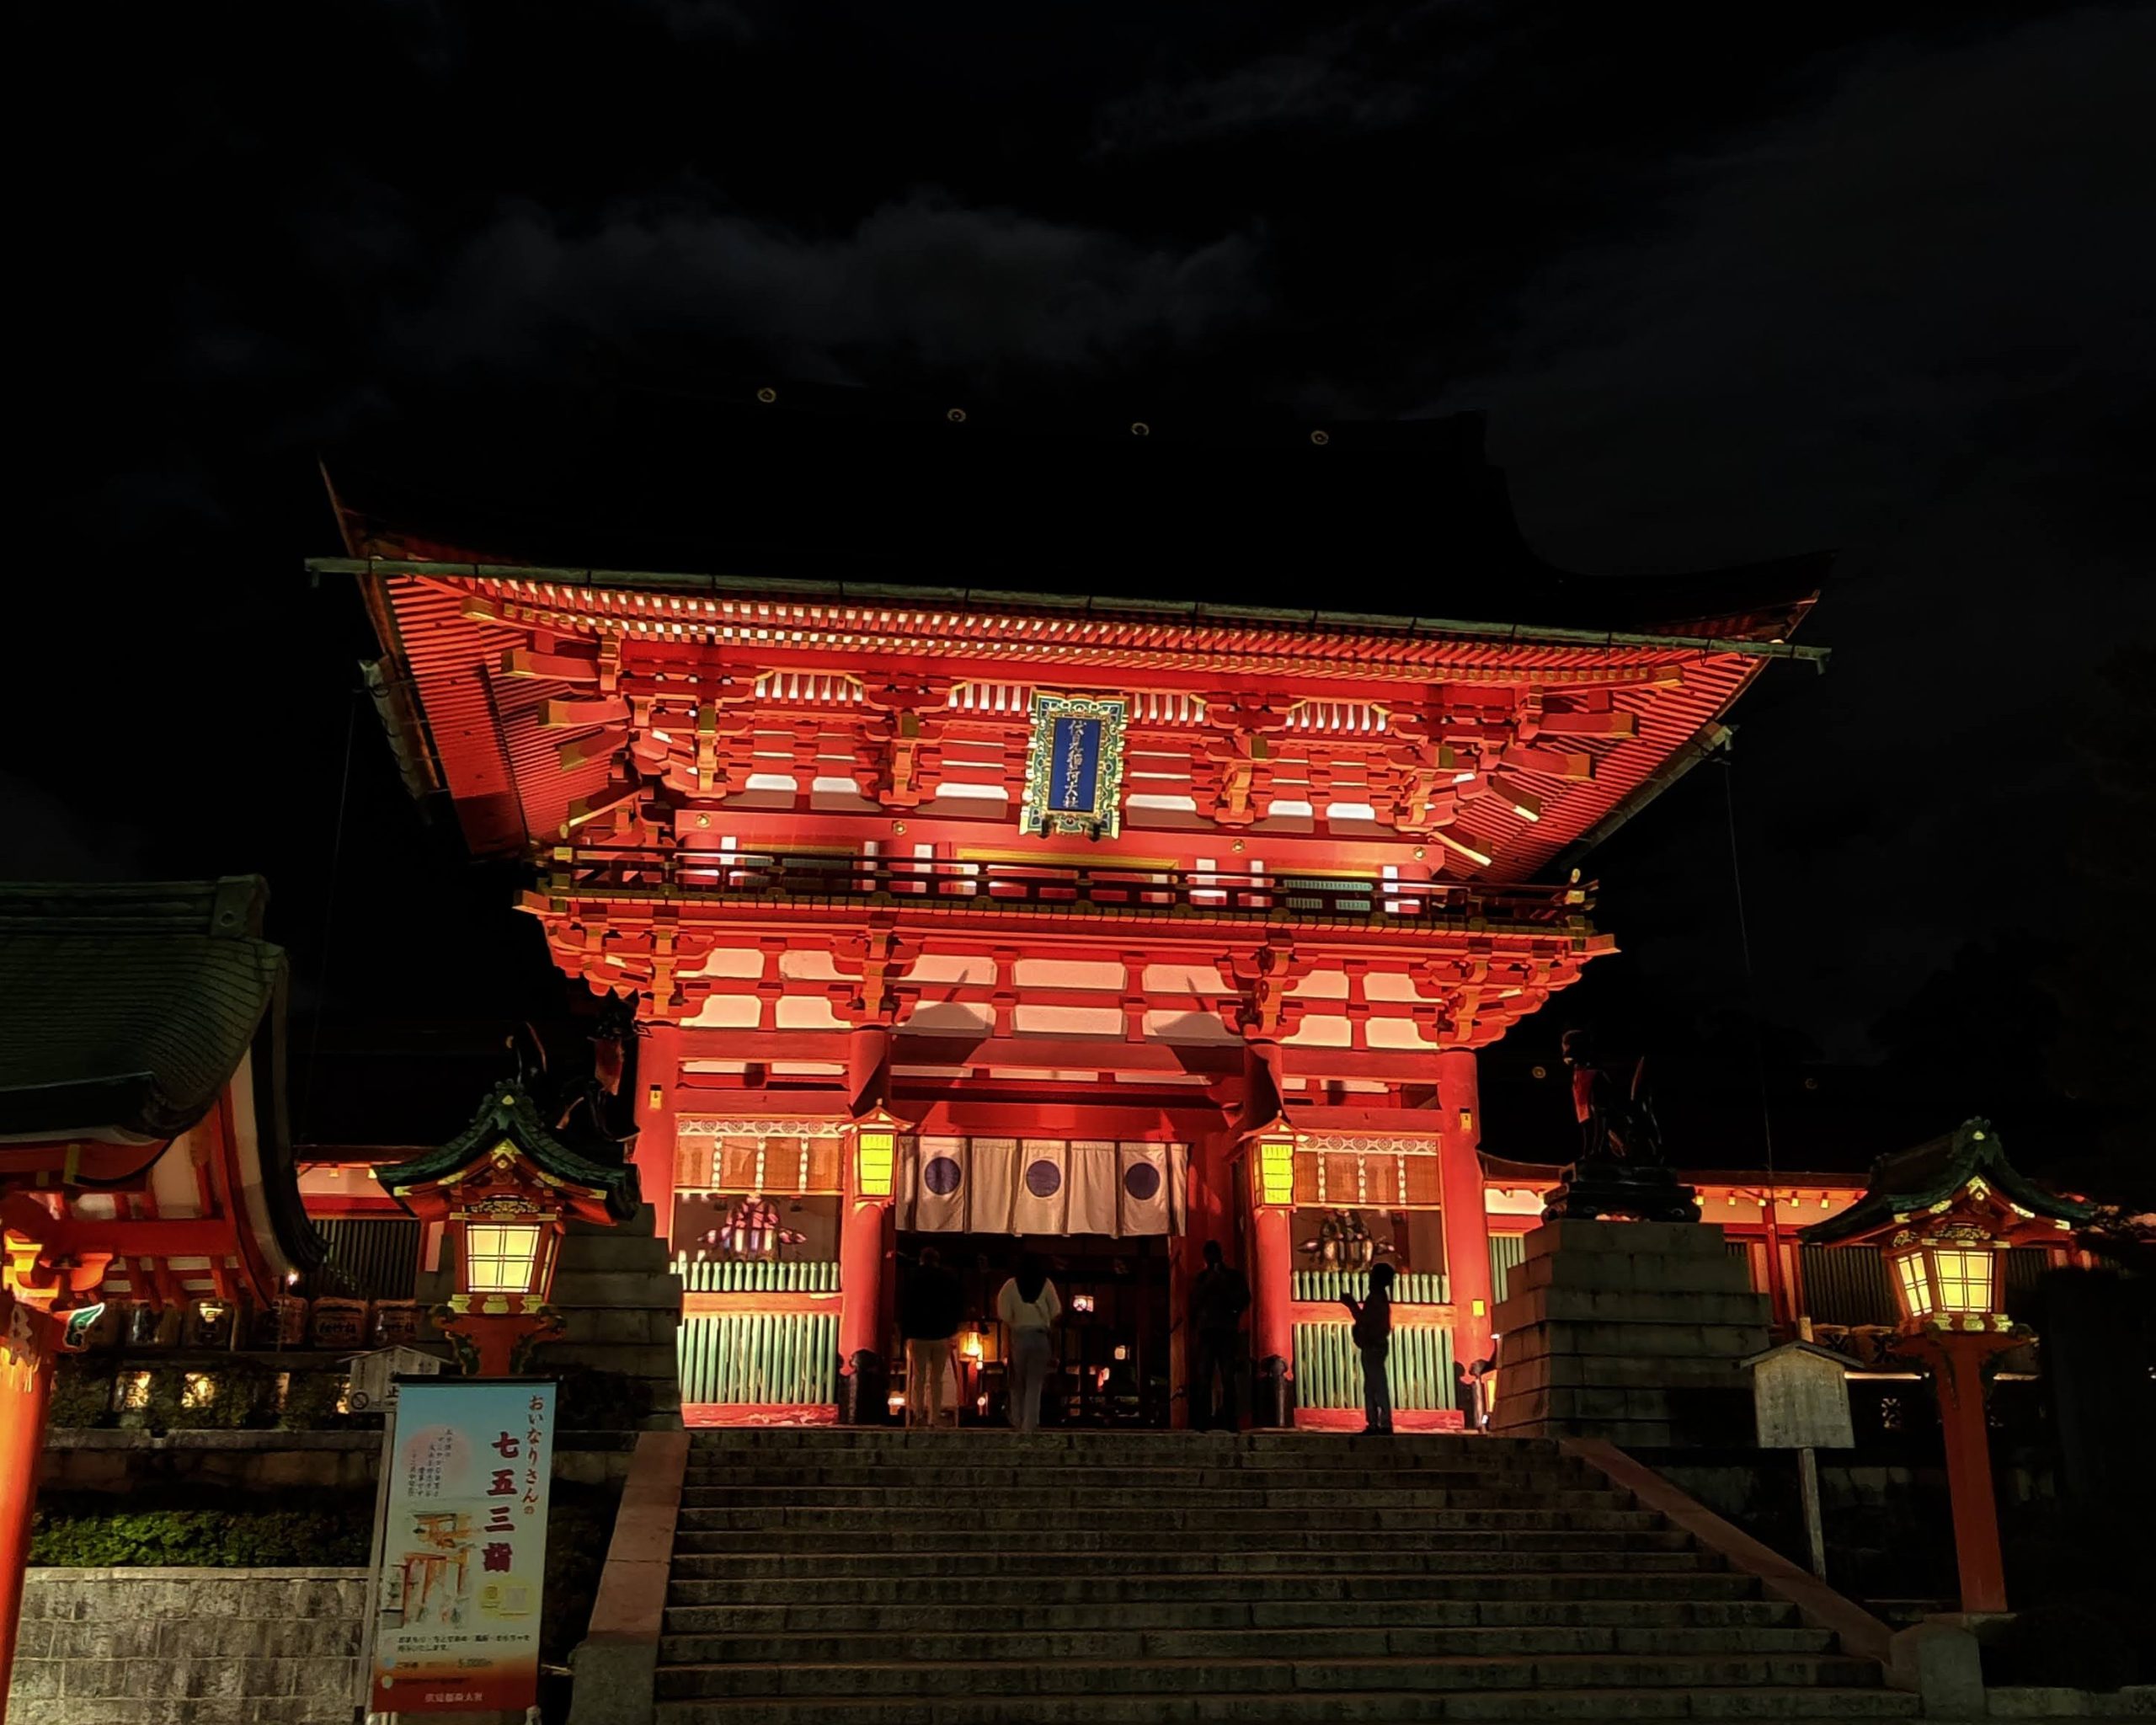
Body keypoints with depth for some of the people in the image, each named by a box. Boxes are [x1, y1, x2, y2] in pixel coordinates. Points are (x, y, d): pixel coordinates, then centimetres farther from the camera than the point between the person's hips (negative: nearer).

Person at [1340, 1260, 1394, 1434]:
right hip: (1373, 1346, 10)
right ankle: (1373, 1424, 10)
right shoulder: (1378, 1296, 17)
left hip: (1374, 1347, -10)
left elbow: (1365, 1320, -19)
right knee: (1371, 1387, 10)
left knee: (1379, 1387, -10)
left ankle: (1385, 1424, -11)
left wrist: (1351, 1305, -9)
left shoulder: (1377, 1297, -13)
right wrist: (1352, 1305, 21)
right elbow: (1367, 1319, 22)